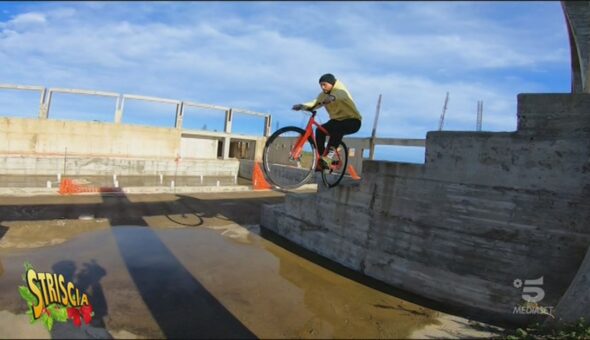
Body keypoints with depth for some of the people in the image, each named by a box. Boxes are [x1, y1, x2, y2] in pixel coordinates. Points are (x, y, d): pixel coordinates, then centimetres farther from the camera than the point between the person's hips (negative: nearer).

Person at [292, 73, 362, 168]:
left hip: (353, 120, -6)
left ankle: (331, 152, -34)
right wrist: (301, 106, -35)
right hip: (337, 119, 6)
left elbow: (341, 95, -40)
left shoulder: (340, 89, -16)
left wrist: (333, 97, -63)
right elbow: (314, 103, -16)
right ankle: (321, 158, -13)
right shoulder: (323, 95, 0)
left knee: (338, 128, -38)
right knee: (319, 130, -19)